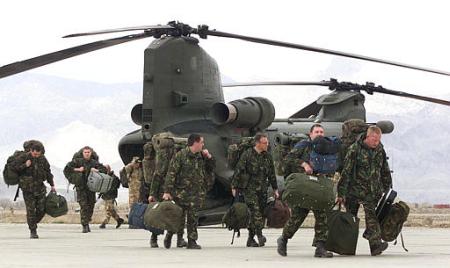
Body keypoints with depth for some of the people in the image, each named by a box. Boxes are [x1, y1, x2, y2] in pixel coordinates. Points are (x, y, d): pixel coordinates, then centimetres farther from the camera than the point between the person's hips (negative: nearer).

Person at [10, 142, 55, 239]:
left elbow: (48, 172, 14)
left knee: (42, 209, 0)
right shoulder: (23, 157, -9)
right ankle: (33, 231, 2)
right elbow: (12, 167, -12)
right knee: (31, 210, -6)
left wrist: (52, 185, 16)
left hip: (40, 187, 4)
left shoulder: (42, 158, 3)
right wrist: (25, 165, -22)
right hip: (28, 188, -4)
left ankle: (34, 223, 25)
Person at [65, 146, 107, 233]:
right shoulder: (77, 161, -4)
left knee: (91, 206, 9)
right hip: (81, 187, -4)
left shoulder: (94, 162, 5)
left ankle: (87, 223, 29)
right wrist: (77, 169, -16)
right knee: (84, 206, -13)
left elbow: (104, 169, 9)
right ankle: (84, 226, -13)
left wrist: (97, 170, -9)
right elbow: (67, 168, -7)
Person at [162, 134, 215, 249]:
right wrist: (167, 191, -16)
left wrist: (209, 157, 3)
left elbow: (211, 168, 23)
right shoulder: (180, 155, -9)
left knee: (193, 218, 3)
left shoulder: (201, 156, 10)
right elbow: (171, 174, -11)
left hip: (197, 193, 5)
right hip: (182, 191, -5)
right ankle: (169, 236, 23)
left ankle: (192, 241, 10)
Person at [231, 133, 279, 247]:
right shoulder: (247, 155, -6)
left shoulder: (268, 156, 11)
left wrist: (275, 189, 19)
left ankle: (250, 239, 11)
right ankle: (259, 234, -26)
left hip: (262, 188, 6)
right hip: (249, 188, -6)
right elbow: (238, 171, -5)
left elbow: (272, 174, 20)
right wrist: (234, 187, -7)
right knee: (255, 209, -20)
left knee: (260, 211, 4)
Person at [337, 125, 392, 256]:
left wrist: (387, 189, 20)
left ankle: (375, 244, -13)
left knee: (371, 216, -11)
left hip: (372, 191, 3)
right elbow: (346, 172, -11)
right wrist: (341, 193, -12)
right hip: (354, 190, -3)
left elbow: (385, 171, 18)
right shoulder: (354, 149, -11)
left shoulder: (380, 150, 5)